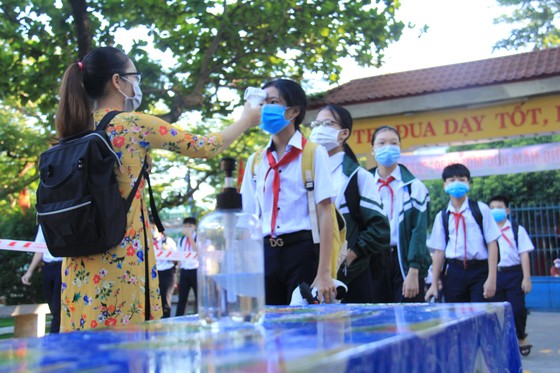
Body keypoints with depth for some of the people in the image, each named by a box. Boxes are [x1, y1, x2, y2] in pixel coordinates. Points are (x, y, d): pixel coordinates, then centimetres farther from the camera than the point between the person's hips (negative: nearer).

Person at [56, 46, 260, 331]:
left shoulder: (78, 131, 10)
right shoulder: (133, 124, -8)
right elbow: (205, 147, 1)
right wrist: (246, 120, 16)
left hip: (81, 263, 7)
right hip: (121, 258, -7)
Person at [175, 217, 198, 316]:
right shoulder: (181, 240, 13)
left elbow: (197, 251, -18)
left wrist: (190, 236, -18)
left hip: (196, 270, -4)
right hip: (184, 270, 5)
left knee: (199, 297, 2)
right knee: (182, 297, 5)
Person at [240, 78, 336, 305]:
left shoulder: (313, 153, -1)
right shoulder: (255, 161, 12)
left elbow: (325, 213, -7)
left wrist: (324, 273, -14)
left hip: (302, 252, -4)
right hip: (265, 254, 4)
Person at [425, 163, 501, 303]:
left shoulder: (481, 209, 2)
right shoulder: (442, 216, 8)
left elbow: (492, 244, -1)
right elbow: (439, 251, 8)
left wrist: (491, 278, -7)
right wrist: (434, 284, 5)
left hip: (479, 270, -2)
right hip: (453, 272, 2)